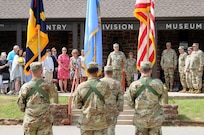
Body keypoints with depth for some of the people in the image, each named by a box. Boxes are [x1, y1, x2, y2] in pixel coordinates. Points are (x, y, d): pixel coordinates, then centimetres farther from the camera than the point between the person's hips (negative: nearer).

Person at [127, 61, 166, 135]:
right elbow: (162, 97, 7)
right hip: (155, 119, 0)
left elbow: (130, 102, -1)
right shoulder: (158, 83, -11)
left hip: (140, 119, 0)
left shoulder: (134, 85, -11)